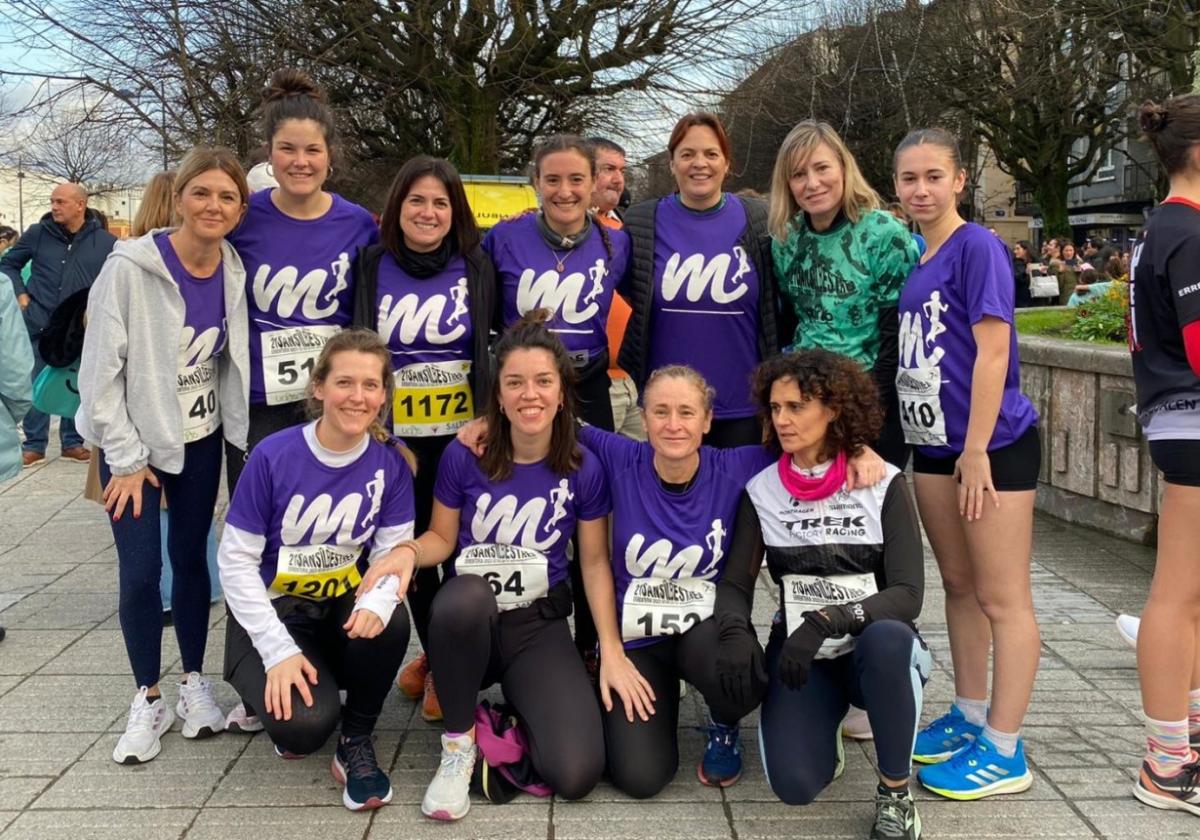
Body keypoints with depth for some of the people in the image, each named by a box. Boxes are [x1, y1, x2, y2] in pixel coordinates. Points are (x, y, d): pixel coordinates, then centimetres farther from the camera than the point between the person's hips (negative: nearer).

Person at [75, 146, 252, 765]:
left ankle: (194, 682, 26)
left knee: (191, 559, 10)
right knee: (141, 571, -4)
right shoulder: (130, 267, -19)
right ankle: (148, 698, 13)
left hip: (201, 439, 4)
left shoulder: (233, 272, -5)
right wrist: (125, 458, -14)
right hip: (136, 442, -3)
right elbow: (101, 367, -16)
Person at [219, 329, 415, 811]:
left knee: (389, 622, -33)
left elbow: (392, 553, -7)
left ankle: (356, 743, -6)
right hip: (275, 610, -2)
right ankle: (284, 710, 12)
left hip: (344, 608, 3)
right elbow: (237, 561, -13)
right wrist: (279, 650, -20)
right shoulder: (274, 455, -16)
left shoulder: (390, 462, -9)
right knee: (306, 724, -29)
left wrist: (377, 602, -31)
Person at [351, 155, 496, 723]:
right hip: (395, 435, 2)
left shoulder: (475, 268, 2)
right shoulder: (372, 267, 4)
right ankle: (432, 654, 30)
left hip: (462, 433, -2)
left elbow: (493, 348, 2)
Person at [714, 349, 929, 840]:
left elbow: (908, 593, -15)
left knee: (887, 639, -38)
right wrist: (735, 632, -25)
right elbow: (735, 582, -3)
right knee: (794, 783, -24)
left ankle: (895, 792, -14)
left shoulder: (884, 485, -8)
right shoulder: (762, 490, -1)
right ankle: (821, 732, 15)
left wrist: (828, 620, -31)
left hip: (874, 650, -1)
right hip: (800, 655, 1)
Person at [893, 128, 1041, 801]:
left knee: (1002, 597, -1)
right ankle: (970, 717, 30)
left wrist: (977, 449, -19)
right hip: (934, 445, 8)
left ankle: (1005, 752, 7)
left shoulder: (978, 247, -12)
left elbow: (993, 351, -17)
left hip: (994, 443, -8)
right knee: (959, 584, 17)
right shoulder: (912, 256, 10)